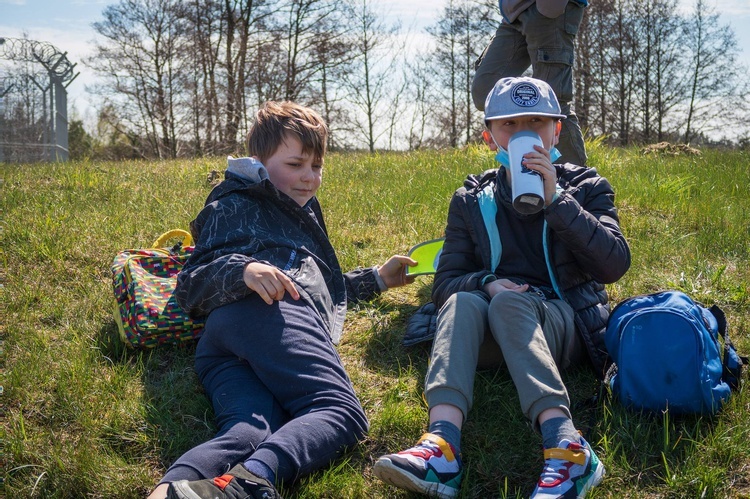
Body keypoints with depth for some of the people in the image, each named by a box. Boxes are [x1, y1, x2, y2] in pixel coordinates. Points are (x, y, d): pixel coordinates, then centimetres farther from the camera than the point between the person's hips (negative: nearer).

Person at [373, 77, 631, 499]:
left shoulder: (586, 187, 8)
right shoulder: (472, 201, 11)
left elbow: (615, 264, -9)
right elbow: (446, 282, 5)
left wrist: (555, 200, -16)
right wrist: (485, 283, -17)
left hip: (565, 325, -2)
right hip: (495, 335, 2)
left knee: (508, 302, -34)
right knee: (462, 302, -32)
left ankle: (565, 445, -50)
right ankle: (442, 443, -52)